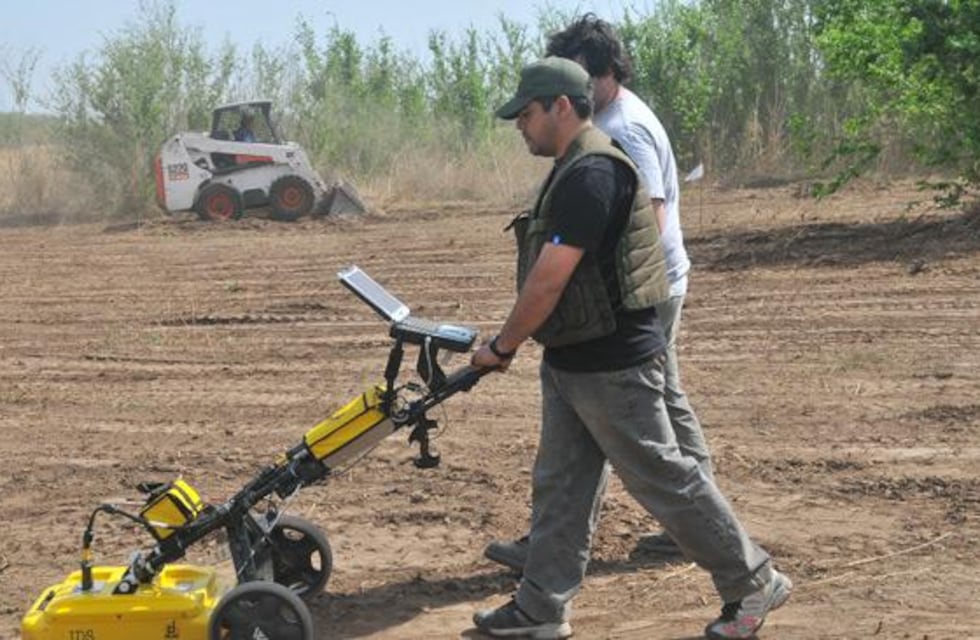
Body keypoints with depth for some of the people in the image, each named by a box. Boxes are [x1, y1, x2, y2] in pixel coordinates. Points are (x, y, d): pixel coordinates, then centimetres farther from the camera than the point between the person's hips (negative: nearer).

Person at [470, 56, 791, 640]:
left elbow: (550, 278, -25)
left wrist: (502, 347, -14)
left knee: (665, 479, 1)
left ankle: (754, 583, 14)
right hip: (572, 363, 10)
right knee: (560, 487, 12)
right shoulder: (575, 170, 11)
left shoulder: (592, 174, -22)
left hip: (612, 367, -10)